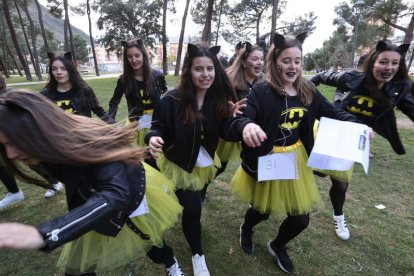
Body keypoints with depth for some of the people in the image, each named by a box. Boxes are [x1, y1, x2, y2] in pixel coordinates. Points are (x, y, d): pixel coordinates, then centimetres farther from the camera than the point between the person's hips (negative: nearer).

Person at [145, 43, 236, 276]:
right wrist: (154, 138, -36)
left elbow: (226, 134, -9)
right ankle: (198, 255, 29)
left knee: (192, 205, 23)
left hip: (205, 163, 4)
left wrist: (232, 118, -28)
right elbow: (159, 127, -14)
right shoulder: (173, 99, -23)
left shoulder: (220, 99, -14)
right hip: (179, 163, -3)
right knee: (192, 208, 3)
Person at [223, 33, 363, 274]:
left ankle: (278, 246, 49)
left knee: (301, 218, 15)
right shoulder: (262, 91, -19)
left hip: (297, 160, 5)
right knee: (263, 211, 17)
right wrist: (246, 125, -54)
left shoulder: (308, 91, -2)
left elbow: (332, 113, 11)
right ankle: (246, 229, 56)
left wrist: (355, 123, -8)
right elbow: (235, 123, -31)